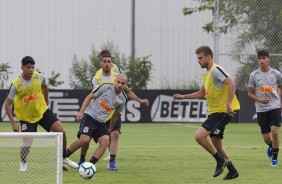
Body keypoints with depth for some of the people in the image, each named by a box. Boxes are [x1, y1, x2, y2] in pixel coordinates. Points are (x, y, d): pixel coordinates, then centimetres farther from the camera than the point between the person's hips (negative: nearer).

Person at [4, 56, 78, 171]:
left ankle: (64, 159, 12)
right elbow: (7, 104, -16)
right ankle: (23, 163, 19)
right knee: (26, 144, -15)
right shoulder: (16, 85, -20)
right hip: (26, 117, -3)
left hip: (42, 111, 3)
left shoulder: (39, 77, -10)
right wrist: (13, 123, -22)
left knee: (61, 131, -10)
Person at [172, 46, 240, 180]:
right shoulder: (206, 74, 16)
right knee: (216, 144, 15)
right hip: (214, 112, 10)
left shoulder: (216, 70, -14)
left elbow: (231, 84, -26)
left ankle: (220, 160, -6)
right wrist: (183, 97, 23)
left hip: (222, 112, -10)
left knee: (199, 136, -19)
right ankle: (232, 171, 24)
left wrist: (228, 104, -33)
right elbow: (202, 93, 30)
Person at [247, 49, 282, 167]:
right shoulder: (254, 75, -2)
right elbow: (250, 93, 3)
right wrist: (260, 100, -14)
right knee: (266, 138, 3)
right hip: (261, 109, 1)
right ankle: (271, 146, 40)